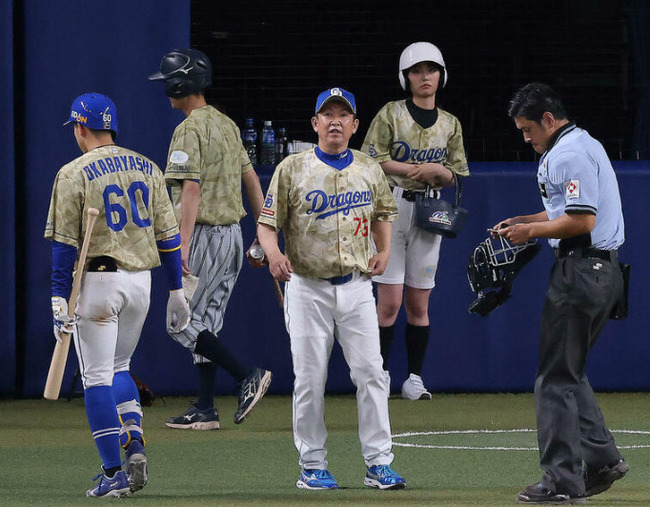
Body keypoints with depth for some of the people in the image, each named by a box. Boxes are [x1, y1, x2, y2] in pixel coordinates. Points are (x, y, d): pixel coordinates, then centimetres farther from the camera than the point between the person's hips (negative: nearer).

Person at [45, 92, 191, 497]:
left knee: (97, 376, 0)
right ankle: (134, 444, -1)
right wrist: (177, 290, 13)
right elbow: (168, 233, 8)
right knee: (118, 368, 21)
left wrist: (59, 300, -10)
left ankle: (114, 474, -4)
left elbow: (65, 243, -10)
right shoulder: (147, 168, 8)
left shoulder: (74, 174, -7)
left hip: (97, 280, -5)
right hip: (141, 280, 5)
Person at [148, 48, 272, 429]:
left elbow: (192, 187, -24)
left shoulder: (190, 129, -14)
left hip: (205, 235, -9)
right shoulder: (227, 124, 13)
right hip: (233, 233, 9)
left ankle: (248, 376, -13)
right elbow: (251, 178, 15)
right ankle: (205, 410, 12)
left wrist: (183, 243, -29)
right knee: (206, 322, 12)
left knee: (183, 323, -3)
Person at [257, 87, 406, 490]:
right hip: (307, 287, -2)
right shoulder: (293, 169, -1)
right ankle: (313, 466, 8)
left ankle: (379, 464, 1)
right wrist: (273, 253, -21)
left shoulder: (369, 170, 9)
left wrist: (384, 250, 6)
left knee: (370, 373, -3)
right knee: (310, 379, -1)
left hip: (356, 286, 2)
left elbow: (383, 213, 24)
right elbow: (267, 222, -1)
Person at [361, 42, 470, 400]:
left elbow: (457, 176, 11)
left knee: (418, 304, 4)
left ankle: (414, 379, 9)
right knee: (390, 302, -9)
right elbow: (371, 160, -6)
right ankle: (380, 374, 1)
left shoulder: (450, 124, 11)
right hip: (391, 207, -3)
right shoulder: (391, 115, 1)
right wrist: (411, 169, -16)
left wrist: (437, 170, -10)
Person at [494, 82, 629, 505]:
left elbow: (582, 220, -22)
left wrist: (533, 231, -11)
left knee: (556, 378, -6)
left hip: (580, 272, -11)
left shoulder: (567, 154, -15)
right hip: (606, 269, 11)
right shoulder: (587, 145, 19)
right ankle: (602, 459, 13)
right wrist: (524, 221, 19)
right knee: (569, 371, 18)